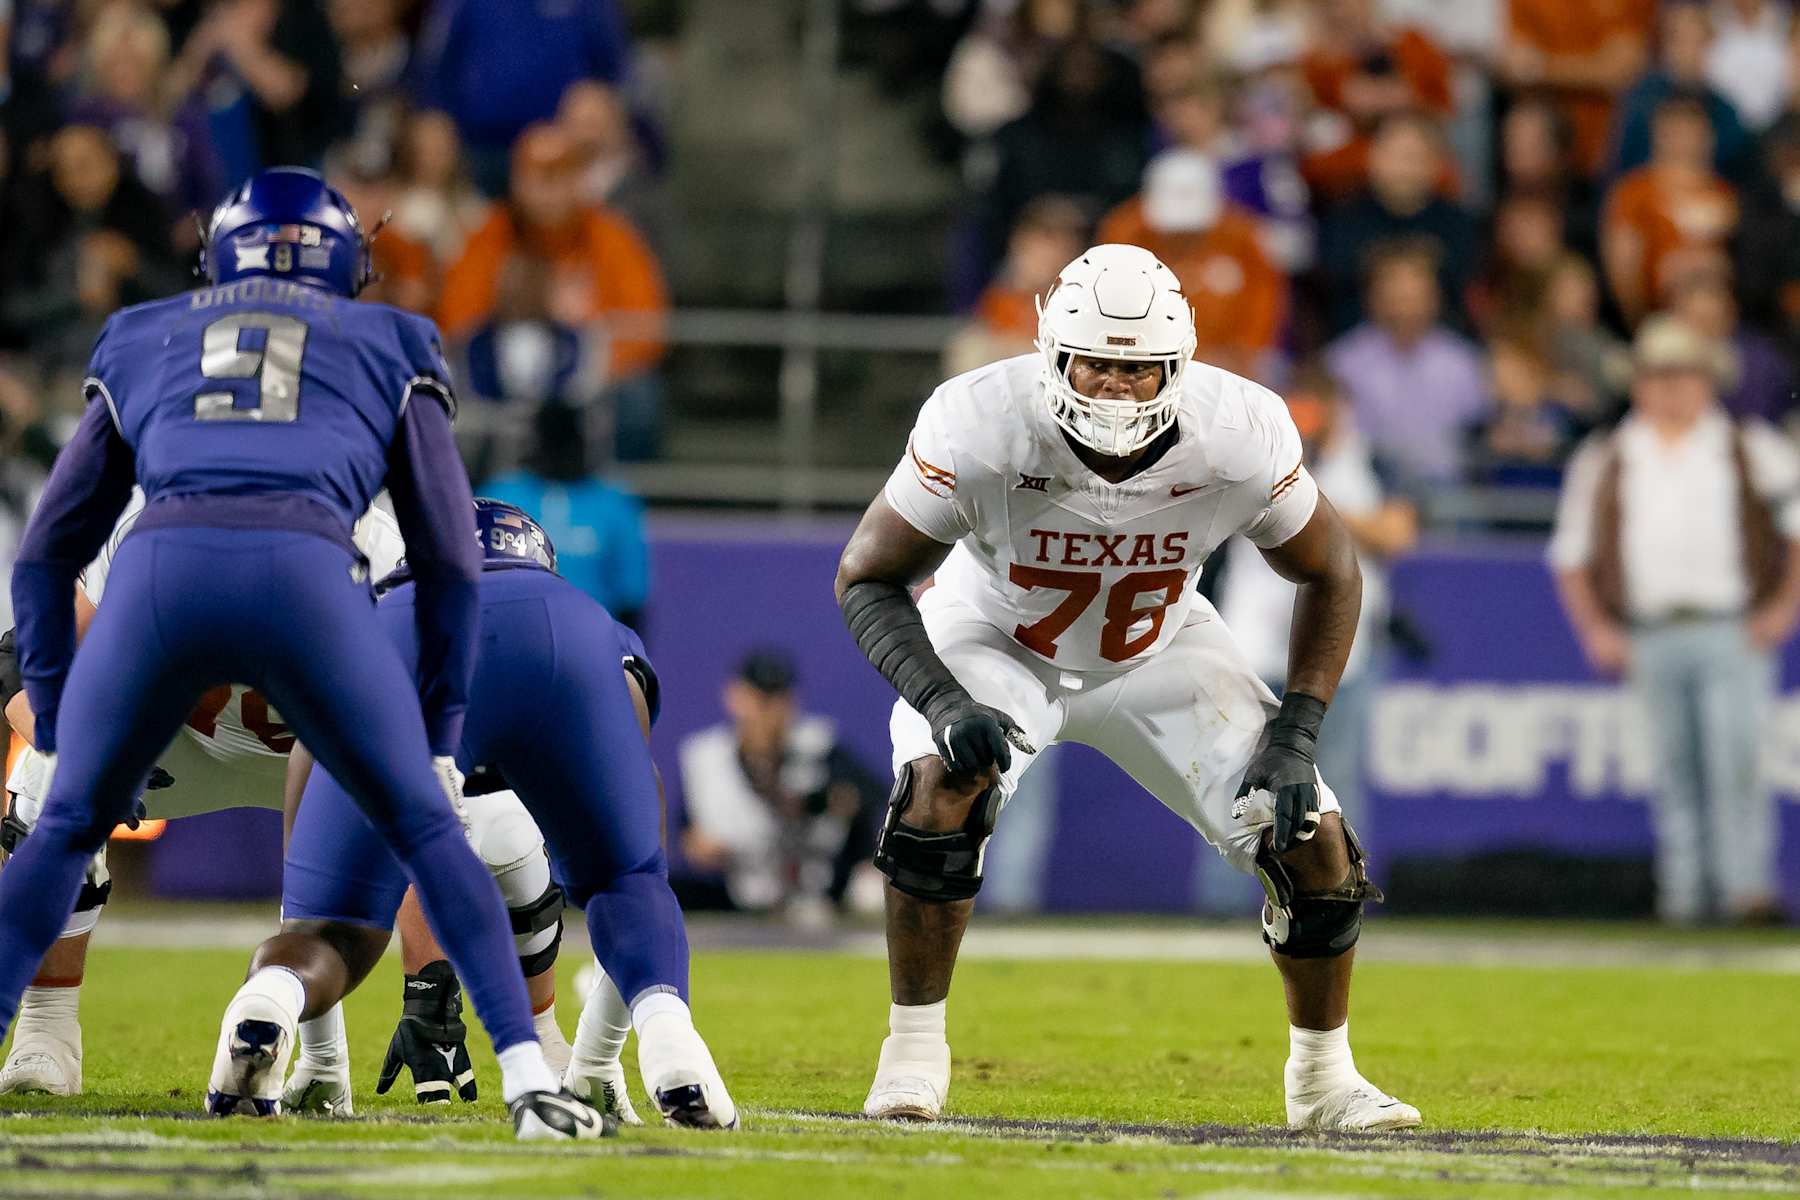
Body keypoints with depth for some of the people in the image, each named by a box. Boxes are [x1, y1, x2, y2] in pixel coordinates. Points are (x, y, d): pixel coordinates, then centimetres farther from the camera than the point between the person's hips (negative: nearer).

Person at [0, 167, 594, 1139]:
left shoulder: (145, 344, 34)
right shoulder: (386, 349, 30)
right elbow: (449, 560, 25)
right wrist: (441, 733, 29)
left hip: (159, 570, 1)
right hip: (306, 574, -1)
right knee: (425, 828, 15)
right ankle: (527, 1077, 4)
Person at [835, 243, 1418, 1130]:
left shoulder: (1239, 436, -28)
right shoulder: (981, 426, -33)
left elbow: (1328, 576, -9)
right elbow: (867, 578, -21)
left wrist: (1295, 736, -18)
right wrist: (944, 704, -36)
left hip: (1157, 651, 2)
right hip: (996, 642, -2)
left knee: (1314, 847, -10)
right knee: (940, 785, -33)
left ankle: (1323, 1077, 15)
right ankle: (912, 1054, -15)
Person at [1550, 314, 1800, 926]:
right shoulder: (1601, 464, 13)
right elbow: (1571, 555, 16)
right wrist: (1596, 631, 5)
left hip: (1734, 637, -2)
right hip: (1648, 640, 2)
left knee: (1736, 761, -14)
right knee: (1674, 772, 2)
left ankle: (1749, 887, -15)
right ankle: (1686, 892, 6)